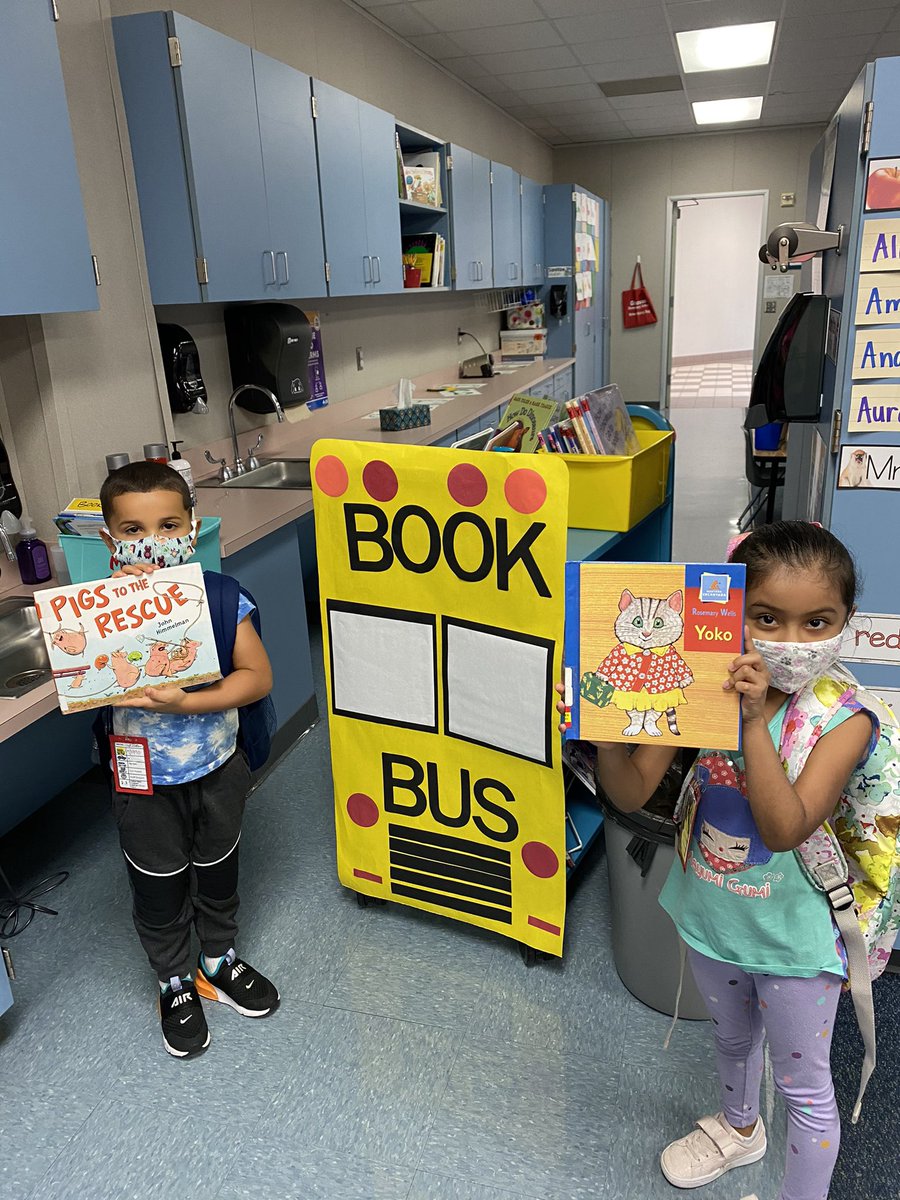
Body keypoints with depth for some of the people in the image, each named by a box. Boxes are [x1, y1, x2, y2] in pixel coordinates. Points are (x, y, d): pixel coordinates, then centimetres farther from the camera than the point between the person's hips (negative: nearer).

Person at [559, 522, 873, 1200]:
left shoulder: (843, 720, -24)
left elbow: (784, 829, -34)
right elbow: (634, 793, -16)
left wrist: (754, 722, -41)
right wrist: (606, 740, -36)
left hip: (791, 936, -4)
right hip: (709, 914, 4)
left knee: (803, 1085, 17)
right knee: (733, 1038, 32)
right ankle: (739, 1128, 62)